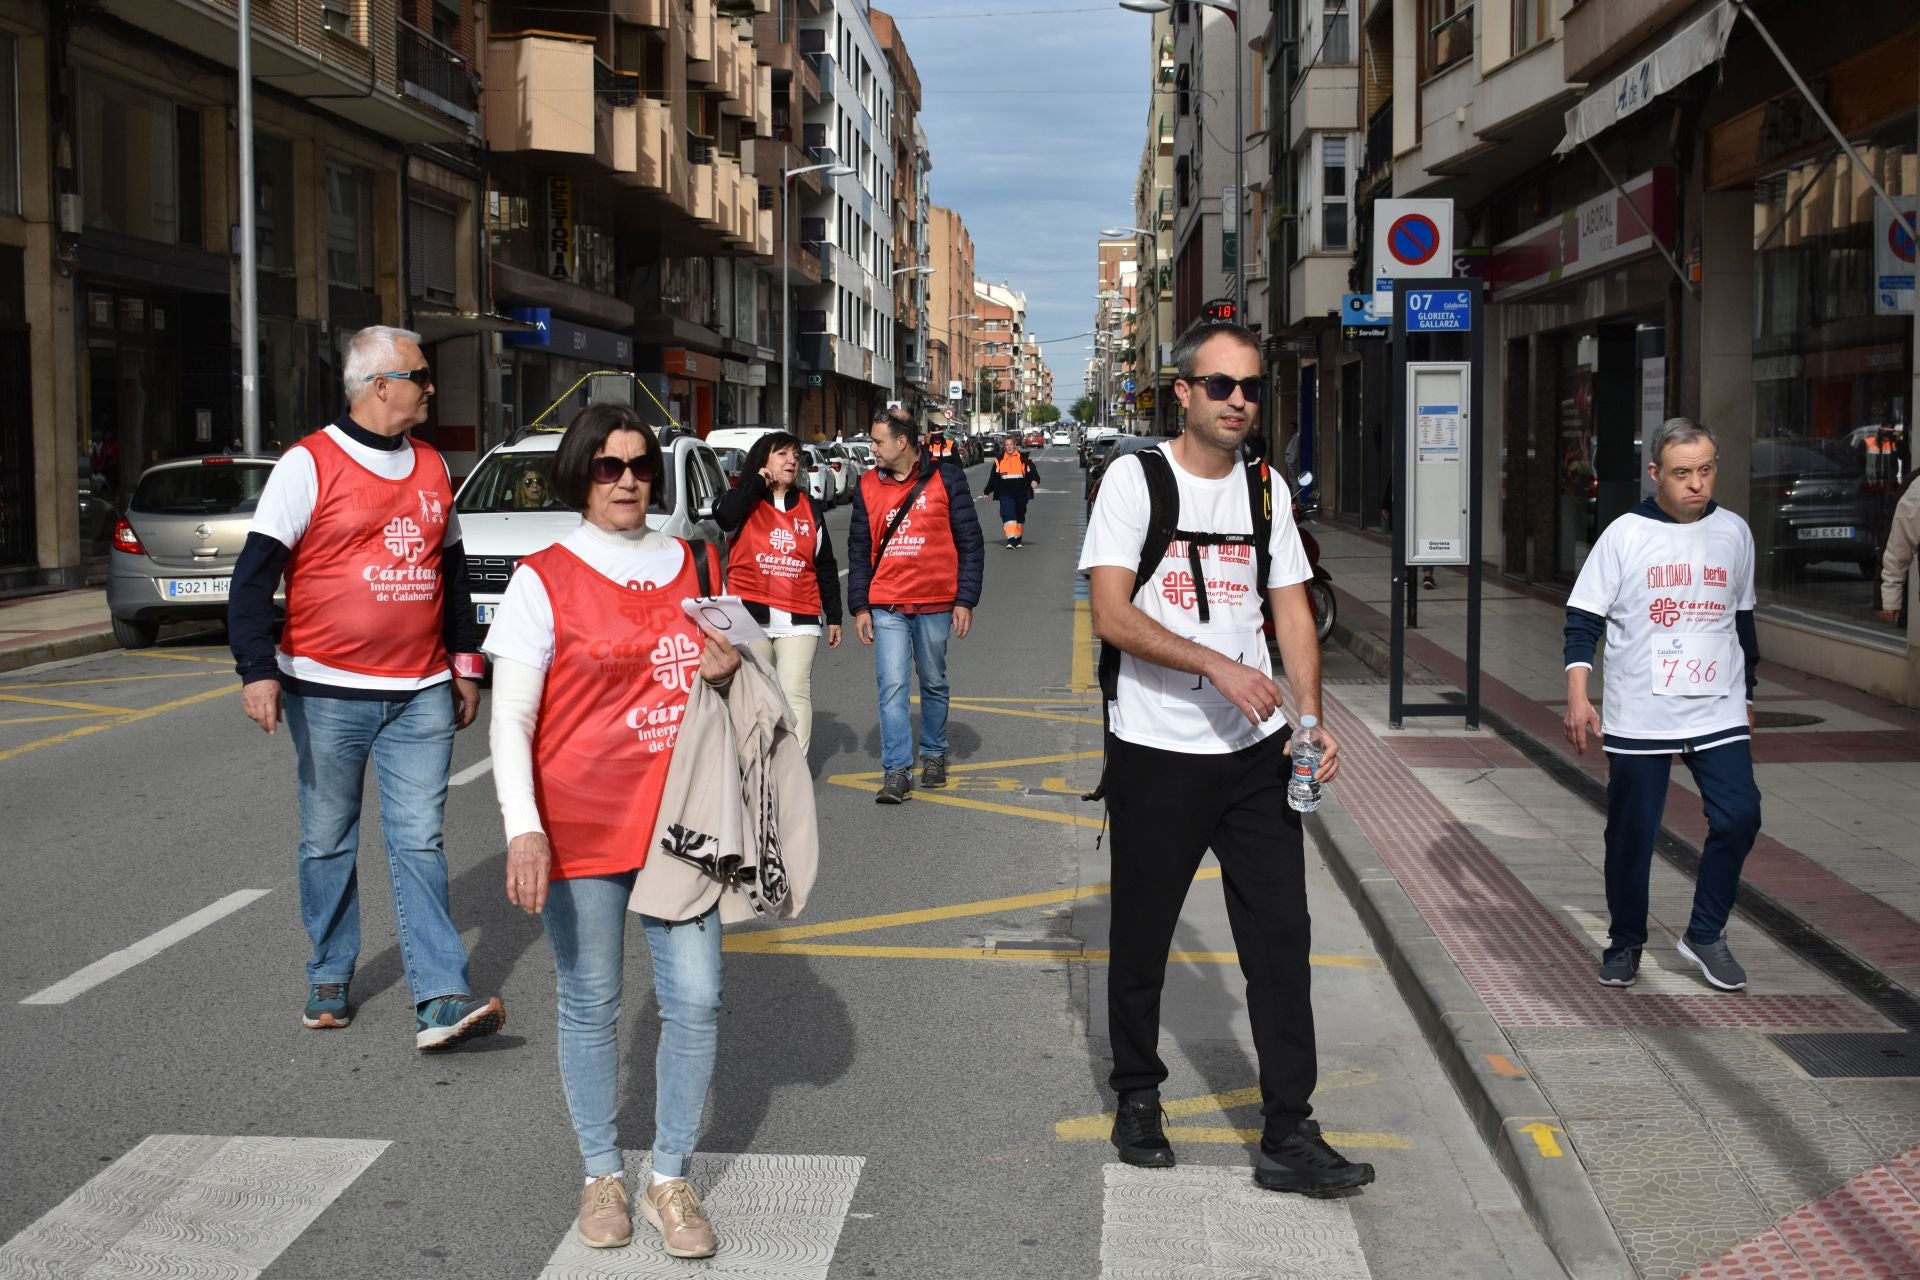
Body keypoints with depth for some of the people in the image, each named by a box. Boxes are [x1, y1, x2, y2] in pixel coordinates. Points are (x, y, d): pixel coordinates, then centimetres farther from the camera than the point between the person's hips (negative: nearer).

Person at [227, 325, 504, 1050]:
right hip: (329, 694, -3)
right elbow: (255, 573, -8)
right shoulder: (310, 465, -6)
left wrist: (465, 664, 20)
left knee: (420, 842, -2)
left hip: (421, 695, 4)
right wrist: (258, 670, -17)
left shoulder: (431, 467, 12)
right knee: (329, 842, 9)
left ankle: (441, 1002, -5)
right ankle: (330, 978, 26)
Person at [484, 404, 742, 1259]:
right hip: (580, 826, -3)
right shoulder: (545, 579, -4)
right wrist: (522, 829, -20)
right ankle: (602, 1176, 25)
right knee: (590, 1005, 8)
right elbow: (510, 720, -8)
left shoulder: (689, 566, 9)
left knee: (695, 1002, 0)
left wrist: (729, 671, -2)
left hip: (677, 820, 3)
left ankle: (671, 1180, 16)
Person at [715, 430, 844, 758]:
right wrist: (758, 482, -9)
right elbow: (724, 518, -21)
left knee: (795, 693, -8)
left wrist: (833, 616, 13)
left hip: (799, 620, 1)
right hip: (751, 615, -1)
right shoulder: (744, 501, 6)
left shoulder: (808, 508, 15)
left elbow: (825, 566, 17)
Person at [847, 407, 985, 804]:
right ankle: (897, 771, -4)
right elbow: (859, 550, 9)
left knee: (933, 684, 12)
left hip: (936, 604, -1)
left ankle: (933, 754, 30)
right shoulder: (868, 486, 5)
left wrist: (965, 601, -6)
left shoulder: (945, 478, -3)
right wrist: (859, 607, 4)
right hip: (886, 607, 1)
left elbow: (970, 543, -1)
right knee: (892, 687, -7)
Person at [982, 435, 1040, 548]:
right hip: (1005, 493, -1)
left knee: (1020, 516, 12)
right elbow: (993, 477, 12)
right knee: (1008, 515, -15)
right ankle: (1011, 540, -21)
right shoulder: (999, 460, 7)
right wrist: (987, 492, 14)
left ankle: (1018, 539, 26)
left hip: (1021, 493, 1)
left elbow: (1032, 471, -2)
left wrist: (1034, 480, -23)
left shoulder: (1024, 458, 3)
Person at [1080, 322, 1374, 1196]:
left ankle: (1289, 1138, 6)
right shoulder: (1135, 479, -6)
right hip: (1156, 753, -4)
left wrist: (1311, 722, -4)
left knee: (1281, 937, 0)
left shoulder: (1265, 488, 9)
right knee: (1142, 937, 10)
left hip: (1257, 752, 4)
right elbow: (1111, 614, -15)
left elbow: (1293, 610, 10)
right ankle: (1138, 1099, 30)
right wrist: (1218, 667, -24)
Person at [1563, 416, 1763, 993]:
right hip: (1638, 717, -2)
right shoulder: (1625, 535, -5)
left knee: (1738, 815, -9)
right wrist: (1577, 694, -17)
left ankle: (1704, 933, 10)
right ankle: (1624, 943, 23)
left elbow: (1742, 620, 17)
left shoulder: (1734, 533, 6)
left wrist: (1747, 697, 21)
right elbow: (1584, 619, -5)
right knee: (1631, 834, 4)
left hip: (1718, 712, 3)